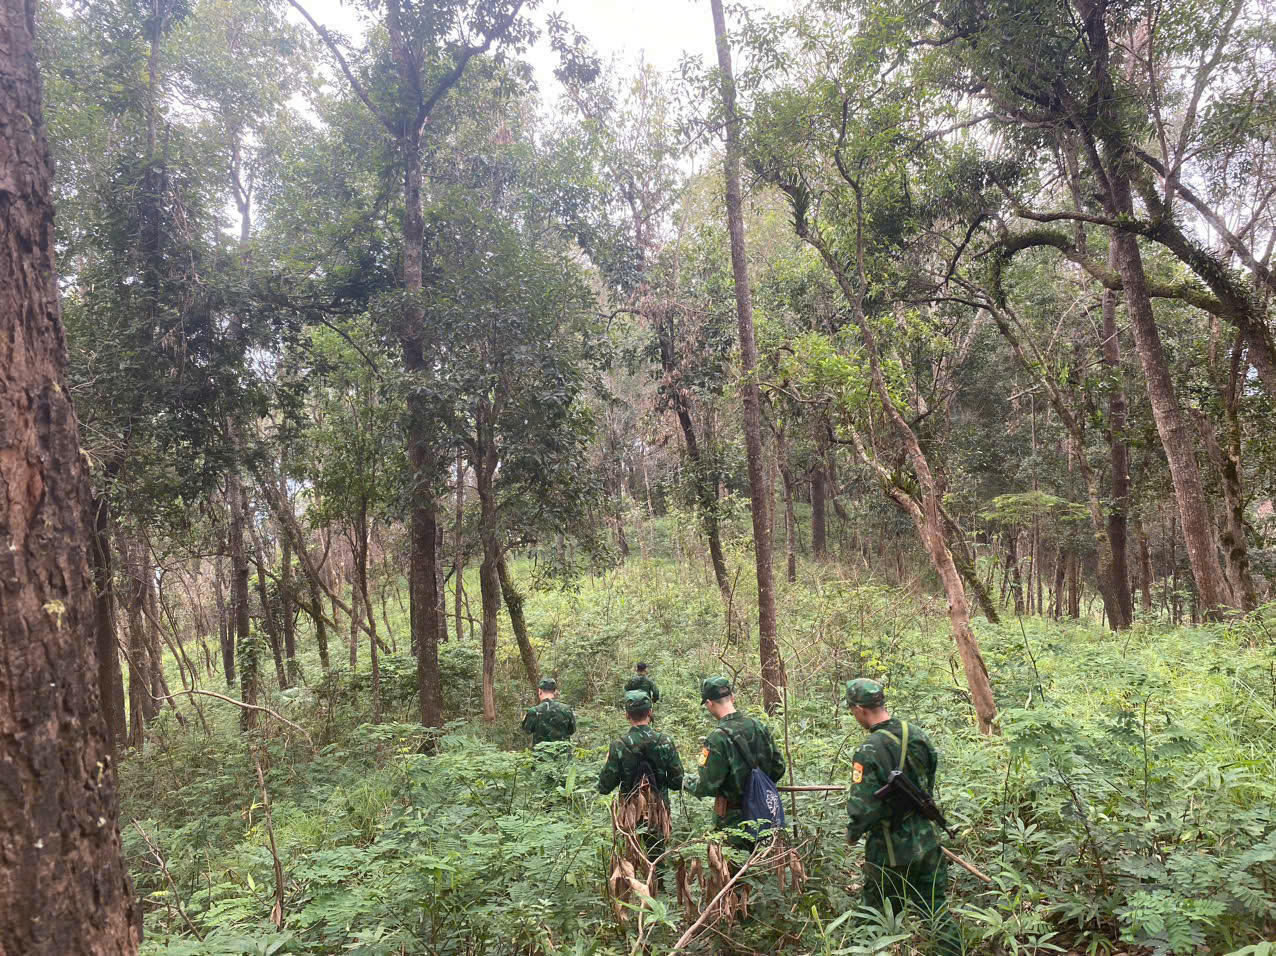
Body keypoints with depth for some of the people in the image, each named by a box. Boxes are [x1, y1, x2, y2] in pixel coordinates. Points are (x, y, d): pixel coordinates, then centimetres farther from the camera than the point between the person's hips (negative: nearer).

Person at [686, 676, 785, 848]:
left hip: (734, 818, -6)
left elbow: (707, 785, -21)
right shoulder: (759, 726, -3)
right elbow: (778, 767, 5)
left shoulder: (718, 737, -23)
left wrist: (688, 785, -1)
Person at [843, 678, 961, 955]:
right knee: (938, 911, 17)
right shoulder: (916, 733, -4)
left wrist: (852, 833, -4)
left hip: (891, 851, -5)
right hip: (927, 843, 6)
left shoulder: (869, 752, -24)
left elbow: (863, 809, -24)